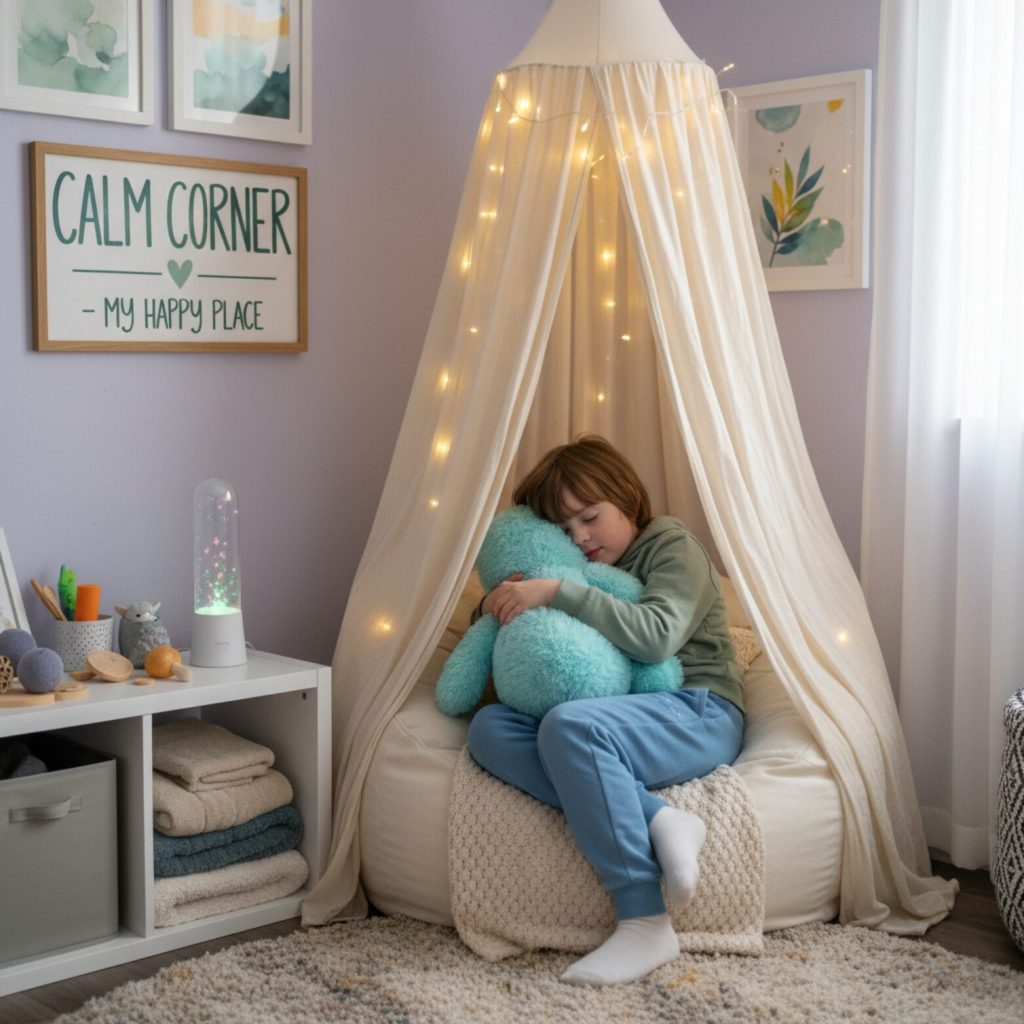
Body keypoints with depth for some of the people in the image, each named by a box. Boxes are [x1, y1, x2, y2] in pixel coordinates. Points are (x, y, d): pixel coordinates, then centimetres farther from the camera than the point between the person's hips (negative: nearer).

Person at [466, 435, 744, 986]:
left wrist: (557, 591, -20)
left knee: (568, 726, -36)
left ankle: (645, 924, -35)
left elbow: (658, 635, -17)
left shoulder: (672, 546, 2)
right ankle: (655, 820, -30)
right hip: (620, 714, 7)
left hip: (699, 716, -7)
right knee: (489, 728, -20)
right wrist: (501, 605, 2)